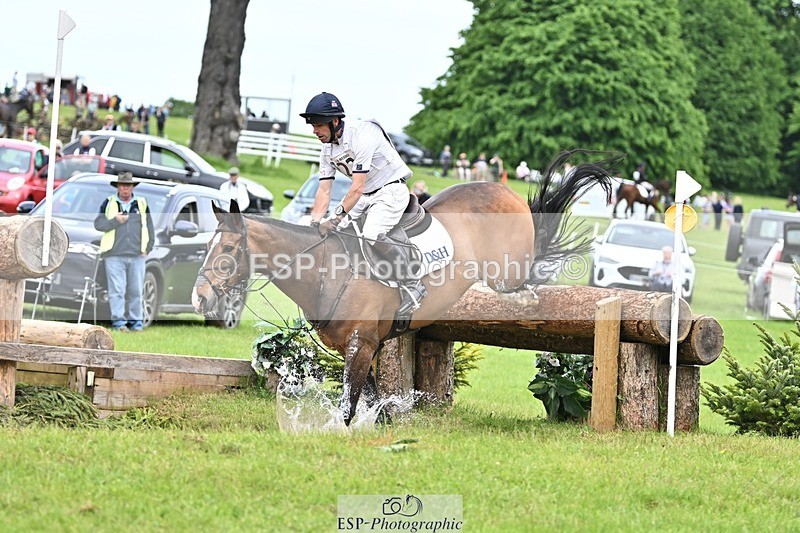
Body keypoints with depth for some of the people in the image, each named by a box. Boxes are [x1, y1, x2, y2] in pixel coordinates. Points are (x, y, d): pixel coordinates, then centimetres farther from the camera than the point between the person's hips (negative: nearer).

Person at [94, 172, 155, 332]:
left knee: (136, 290, 2)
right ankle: (119, 322, -8)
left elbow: (149, 227, 16)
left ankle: (136, 322, 7)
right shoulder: (108, 203, 10)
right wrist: (115, 221, -11)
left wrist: (147, 248, 7)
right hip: (114, 255, -2)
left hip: (137, 255, 2)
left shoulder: (141, 204, 15)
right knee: (117, 290, -8)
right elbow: (98, 224, 4)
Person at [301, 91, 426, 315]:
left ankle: (413, 286, -18)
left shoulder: (361, 135, -26)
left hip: (391, 190, -9)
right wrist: (314, 223, -14)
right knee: (327, 230, -1)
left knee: (372, 234, -29)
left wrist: (336, 218, -32)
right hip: (365, 195, 9)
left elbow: (357, 188, -29)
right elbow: (324, 191, 0)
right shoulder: (328, 149, 0)